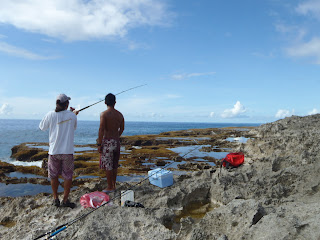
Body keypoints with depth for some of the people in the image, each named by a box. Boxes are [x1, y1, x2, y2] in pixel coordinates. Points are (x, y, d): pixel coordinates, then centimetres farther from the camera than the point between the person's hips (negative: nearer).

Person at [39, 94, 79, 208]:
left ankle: (55, 199, 23)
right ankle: (65, 200, 12)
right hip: (67, 151, -1)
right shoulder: (72, 116, -4)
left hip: (54, 151, 1)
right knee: (68, 176, 9)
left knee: (54, 175, 16)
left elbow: (42, 127, 9)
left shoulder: (51, 115, -5)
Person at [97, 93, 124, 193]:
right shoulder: (120, 114, 7)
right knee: (114, 166, 15)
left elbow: (101, 130, -16)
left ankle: (109, 187, 9)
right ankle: (113, 185, 24)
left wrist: (99, 144, -11)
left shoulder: (104, 114, -11)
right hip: (117, 142, 6)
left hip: (107, 141, -6)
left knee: (108, 166, 3)